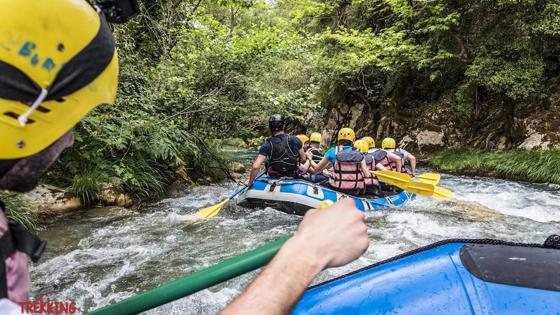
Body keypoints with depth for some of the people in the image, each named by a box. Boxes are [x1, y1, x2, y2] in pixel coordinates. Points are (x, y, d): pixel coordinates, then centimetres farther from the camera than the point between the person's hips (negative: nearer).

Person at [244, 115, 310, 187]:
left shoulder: (267, 145, -21)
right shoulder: (294, 140, -19)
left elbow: (256, 166, -26)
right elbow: (303, 159, -9)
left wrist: (250, 182, -11)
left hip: (275, 177, 0)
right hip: (295, 176, 0)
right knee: (308, 160, 28)